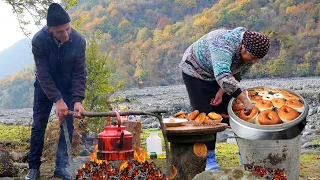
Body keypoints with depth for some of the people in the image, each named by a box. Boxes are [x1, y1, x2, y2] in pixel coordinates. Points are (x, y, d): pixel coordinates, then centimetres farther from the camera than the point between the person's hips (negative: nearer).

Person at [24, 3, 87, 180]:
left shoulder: (78, 41, -25)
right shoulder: (39, 40, -29)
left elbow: (80, 73, -21)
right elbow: (43, 74, -29)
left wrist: (78, 100, -33)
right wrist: (57, 100, -37)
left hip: (68, 86, 1)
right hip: (44, 86, -1)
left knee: (67, 126, -3)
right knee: (38, 126, 0)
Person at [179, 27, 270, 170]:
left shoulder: (250, 53, -16)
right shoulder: (224, 44, -40)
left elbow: (236, 76, -3)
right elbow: (223, 77, -52)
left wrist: (221, 92, -15)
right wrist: (245, 100, -52)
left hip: (217, 76, 6)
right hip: (196, 71, -6)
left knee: (227, 111, 1)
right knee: (205, 115, -11)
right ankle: (209, 159, -6)